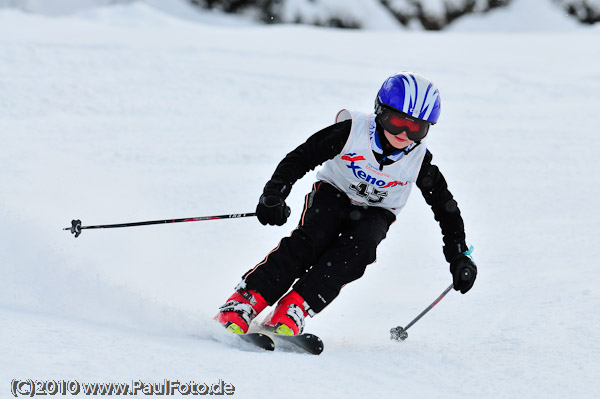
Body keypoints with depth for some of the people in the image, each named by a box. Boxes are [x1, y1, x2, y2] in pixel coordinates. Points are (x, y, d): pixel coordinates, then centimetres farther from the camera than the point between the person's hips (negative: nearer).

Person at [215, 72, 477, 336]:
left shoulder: (419, 161, -16)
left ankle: (294, 309, -35)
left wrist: (458, 257, -6)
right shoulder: (352, 131, -23)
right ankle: (244, 302, -34)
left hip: (374, 213, 2)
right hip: (332, 195, -1)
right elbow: (300, 158, -21)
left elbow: (446, 206, -3)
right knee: (309, 242, -31)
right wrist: (274, 194, -35)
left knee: (357, 249, -32)